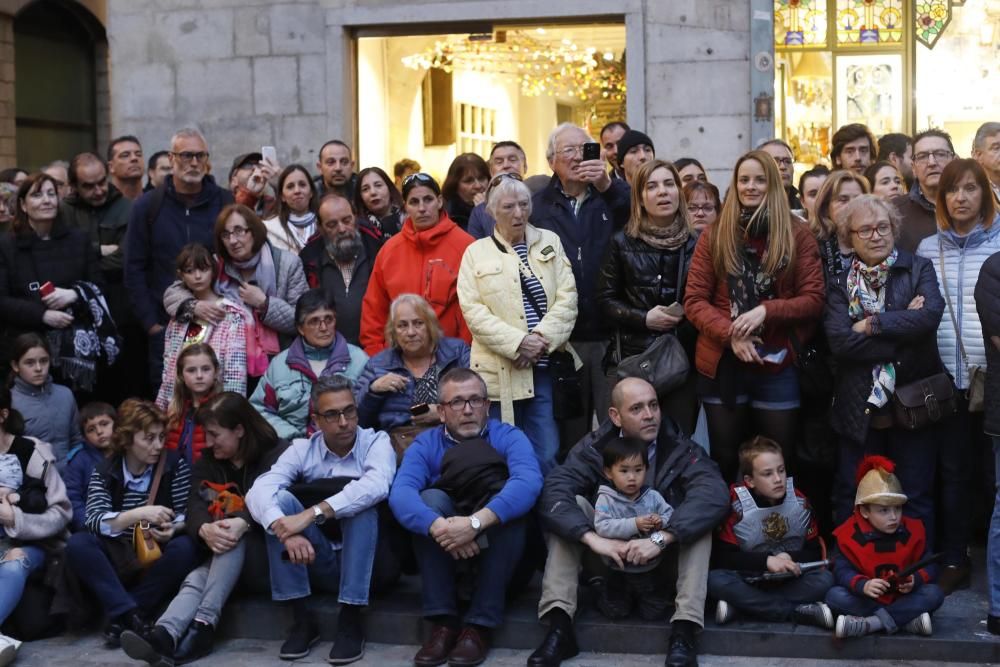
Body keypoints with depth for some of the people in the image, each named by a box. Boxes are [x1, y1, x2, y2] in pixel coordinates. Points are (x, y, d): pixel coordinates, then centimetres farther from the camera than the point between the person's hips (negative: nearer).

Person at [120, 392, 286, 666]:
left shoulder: (278, 456, -3)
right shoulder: (206, 464, 12)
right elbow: (196, 505, -5)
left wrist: (243, 524, -41)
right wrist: (205, 530, -31)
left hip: (267, 556, -4)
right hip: (225, 561, 4)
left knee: (234, 539, -34)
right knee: (196, 579, -28)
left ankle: (203, 627, -41)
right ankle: (163, 636, -56)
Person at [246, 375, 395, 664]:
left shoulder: (376, 442, -8)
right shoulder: (302, 449, 0)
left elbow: (377, 485, -32)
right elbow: (258, 491, -18)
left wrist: (312, 513, -40)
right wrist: (287, 531, -38)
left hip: (368, 560, -2)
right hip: (317, 561, 3)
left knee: (362, 504, -30)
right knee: (281, 501, -20)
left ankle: (350, 621, -25)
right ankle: (302, 619, -18)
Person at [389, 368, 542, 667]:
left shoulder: (509, 437, -7)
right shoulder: (425, 444, -3)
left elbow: (529, 483, -30)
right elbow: (400, 493, -23)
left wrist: (476, 522, -44)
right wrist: (438, 526, -43)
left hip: (498, 548, -1)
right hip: (443, 552, 1)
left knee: (512, 508, -30)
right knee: (430, 498, -25)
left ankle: (479, 625, -26)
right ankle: (443, 622, -25)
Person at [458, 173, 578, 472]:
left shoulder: (550, 242, 13)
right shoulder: (476, 252, 6)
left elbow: (567, 298, 3)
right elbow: (473, 310, -4)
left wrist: (542, 339, -11)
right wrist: (518, 342, -14)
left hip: (545, 366, 1)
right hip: (499, 372, -1)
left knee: (547, 456, -1)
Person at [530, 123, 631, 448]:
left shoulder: (613, 198, 8)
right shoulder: (537, 206, 8)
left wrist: (607, 185, -29)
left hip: (609, 335, 0)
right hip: (561, 338, 0)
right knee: (569, 427, 9)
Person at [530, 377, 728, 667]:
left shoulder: (681, 449, -13)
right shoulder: (595, 447, -10)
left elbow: (715, 494, -32)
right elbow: (553, 491, -25)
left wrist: (660, 538, -42)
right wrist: (593, 538, -40)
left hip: (665, 559, -1)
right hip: (608, 555, 1)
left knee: (698, 514, -27)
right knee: (572, 506, -23)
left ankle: (683, 631, -33)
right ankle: (559, 627, -29)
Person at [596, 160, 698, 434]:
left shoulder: (695, 245, 7)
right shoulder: (623, 243, 5)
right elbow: (605, 299, 3)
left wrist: (689, 317, -8)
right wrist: (644, 318, -10)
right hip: (630, 359, -1)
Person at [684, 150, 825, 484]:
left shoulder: (797, 235, 1)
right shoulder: (714, 236, 4)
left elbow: (814, 300, -3)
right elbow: (693, 301, 0)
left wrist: (766, 311, -18)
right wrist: (730, 334, -16)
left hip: (778, 364, -1)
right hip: (722, 364, 1)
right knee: (725, 462, 11)